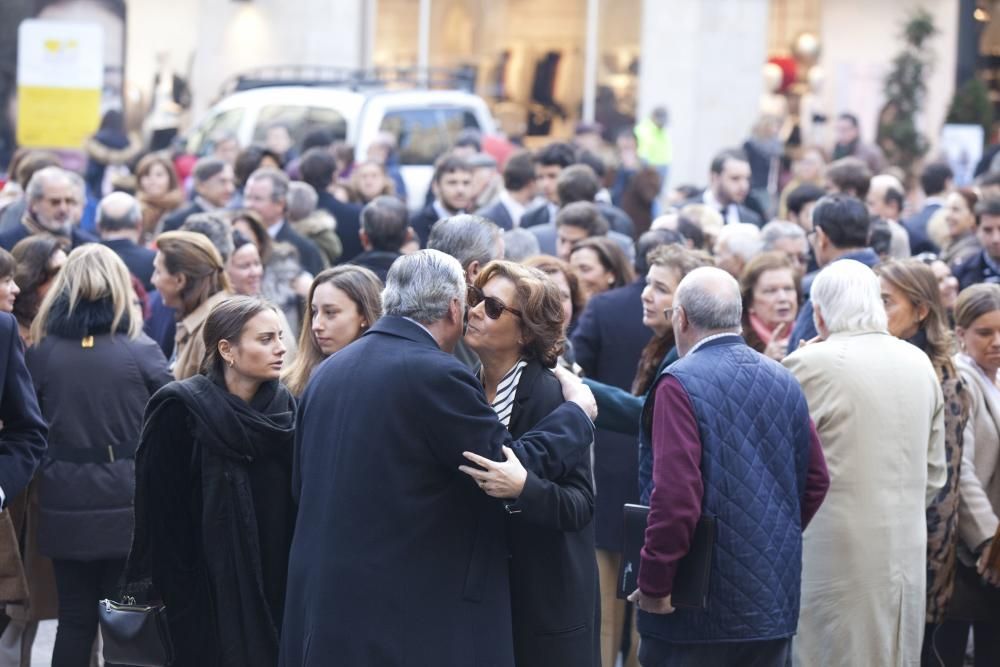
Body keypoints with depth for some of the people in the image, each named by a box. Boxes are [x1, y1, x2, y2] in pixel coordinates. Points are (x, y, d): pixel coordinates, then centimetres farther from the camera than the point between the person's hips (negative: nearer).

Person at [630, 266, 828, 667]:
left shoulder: (680, 384, -13)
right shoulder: (784, 382, 6)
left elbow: (675, 496, -20)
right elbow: (816, 480, 12)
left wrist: (654, 585, -13)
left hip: (699, 605, -6)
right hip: (774, 600, 6)